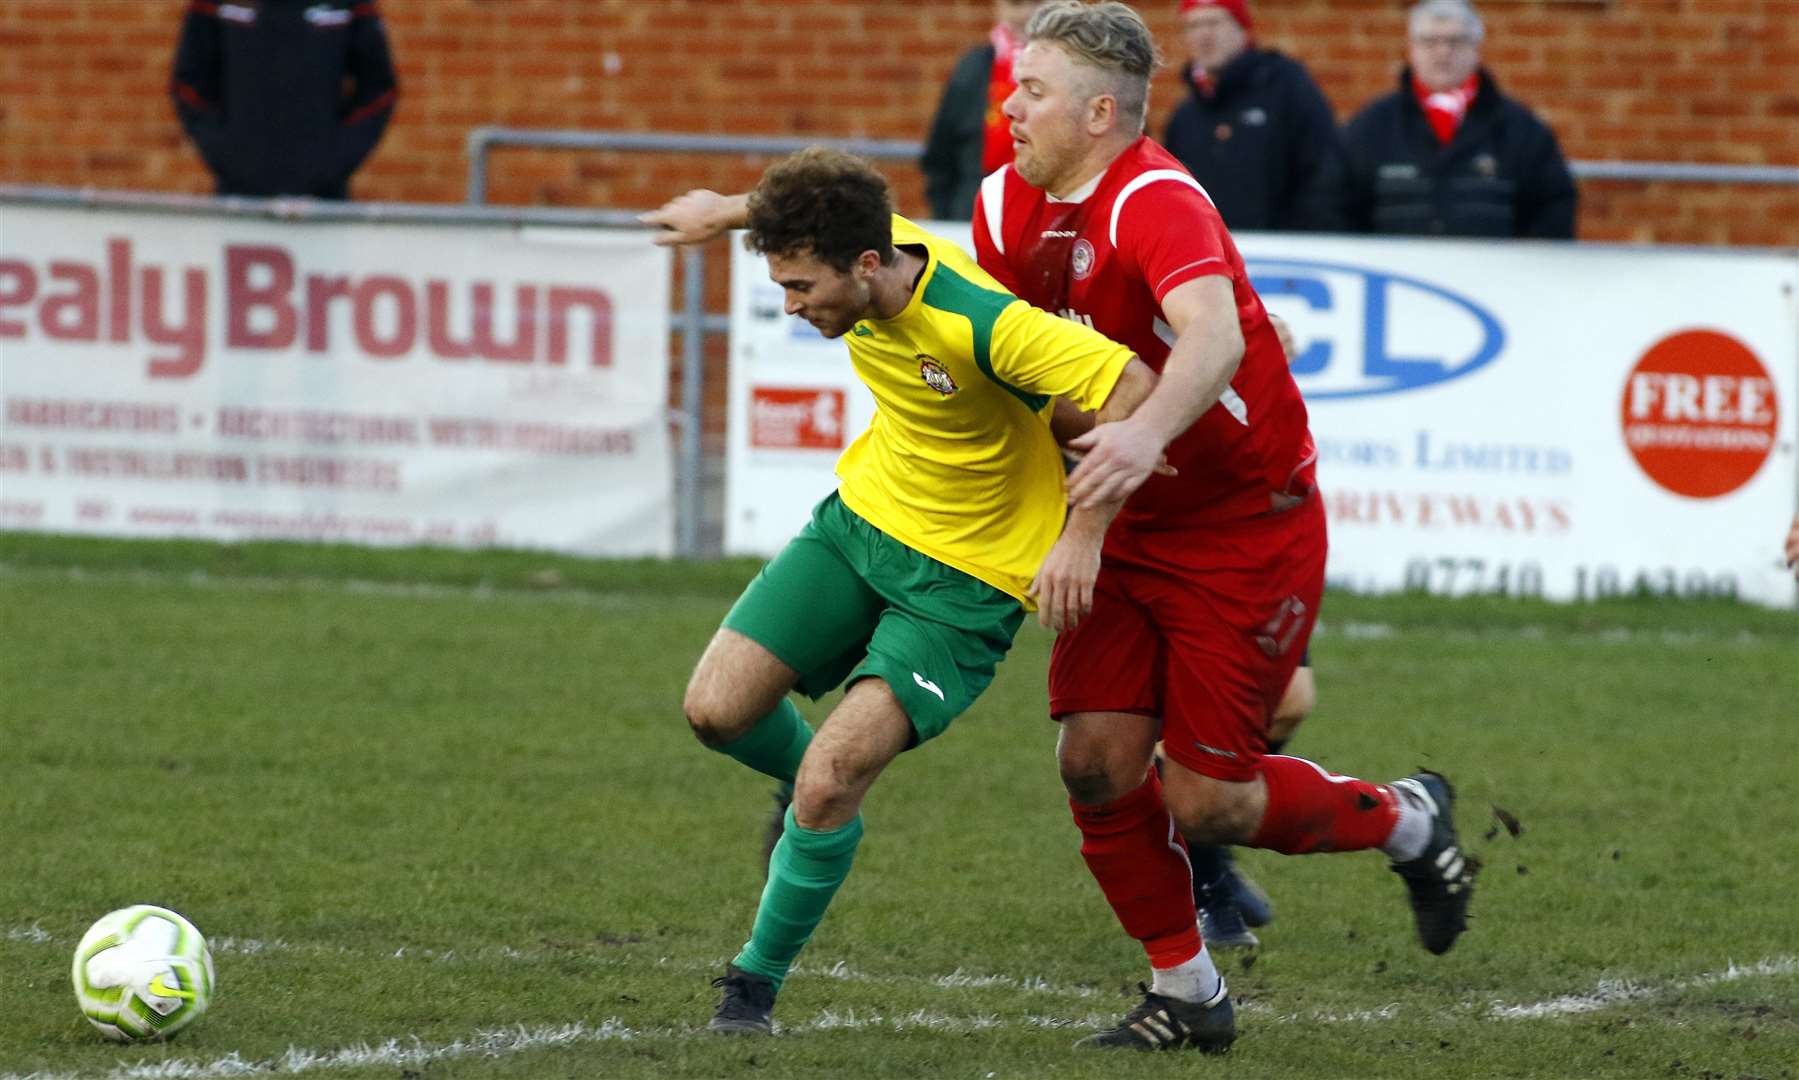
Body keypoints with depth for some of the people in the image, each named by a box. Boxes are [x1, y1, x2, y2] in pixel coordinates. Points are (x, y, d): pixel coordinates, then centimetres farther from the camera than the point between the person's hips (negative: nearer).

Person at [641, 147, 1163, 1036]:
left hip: (965, 582, -7)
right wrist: (727, 211, 32)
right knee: (716, 710, -3)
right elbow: (806, 208, 14)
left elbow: (1132, 385, -34)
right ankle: (810, 779, 32)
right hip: (861, 519, 7)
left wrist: (1084, 533, -36)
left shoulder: (982, 326, -34)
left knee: (828, 784, -16)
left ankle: (758, 982, 6)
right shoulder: (866, 244, -12)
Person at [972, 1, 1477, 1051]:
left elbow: (1214, 336, -45)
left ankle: (1407, 818, 23)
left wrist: (1148, 432, -62)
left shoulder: (1158, 202, -26)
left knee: (1206, 801, -5)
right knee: (1098, 762, -4)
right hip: (1126, 526, 7)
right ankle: (1186, 992, 14)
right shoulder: (1008, 204, -1)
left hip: (1248, 528, -7)